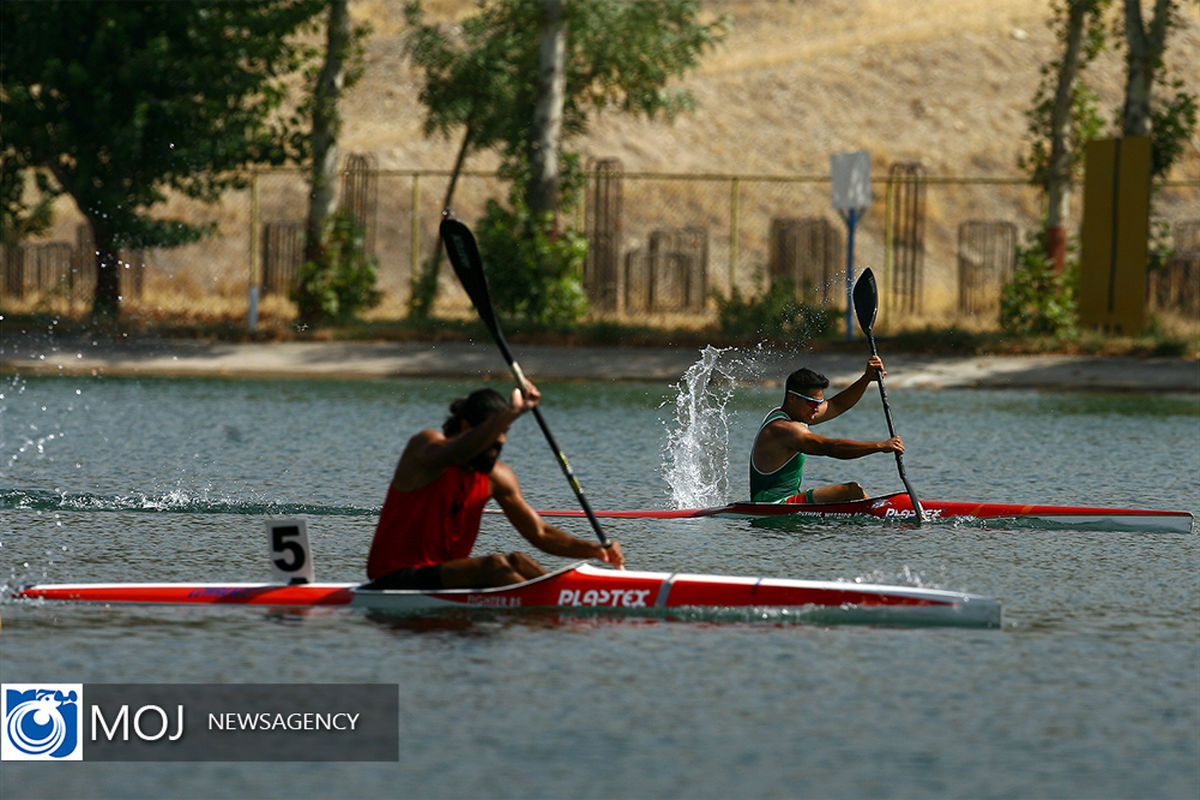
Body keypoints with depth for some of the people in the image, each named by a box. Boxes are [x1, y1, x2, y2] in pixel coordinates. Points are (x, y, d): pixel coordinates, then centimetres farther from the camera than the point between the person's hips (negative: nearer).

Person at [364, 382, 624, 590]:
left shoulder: (497, 476, 7)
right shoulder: (426, 444, -12)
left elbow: (540, 533, 9)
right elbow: (456, 454, -37)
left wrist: (594, 550, -7)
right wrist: (513, 412, -43)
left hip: (447, 572, 7)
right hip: (395, 579, -7)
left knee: (517, 562, -16)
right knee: (494, 565, -26)